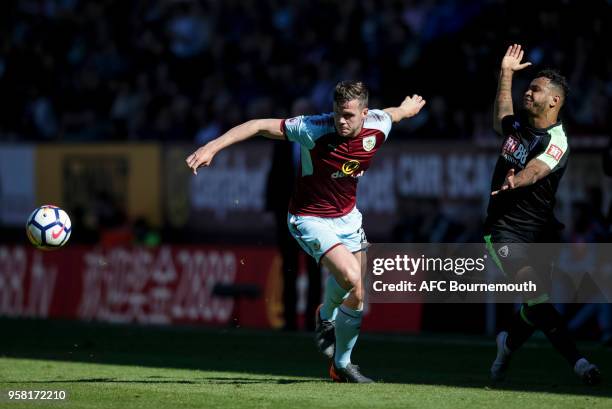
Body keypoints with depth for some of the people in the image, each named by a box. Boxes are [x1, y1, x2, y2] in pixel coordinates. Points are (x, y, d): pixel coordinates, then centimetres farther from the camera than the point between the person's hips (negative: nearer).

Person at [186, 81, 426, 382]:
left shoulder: (378, 126, -13)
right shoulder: (315, 129, -28)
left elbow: (397, 112, 12)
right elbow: (260, 126, -27)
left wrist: (409, 107, 37)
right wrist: (212, 147, -35)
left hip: (347, 216, 6)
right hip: (310, 219, -6)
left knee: (357, 296, 10)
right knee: (350, 278, -27)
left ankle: (341, 364, 32)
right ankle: (326, 316, 7)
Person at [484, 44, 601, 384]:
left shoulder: (556, 141, -10)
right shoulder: (519, 126, 9)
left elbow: (535, 170, -31)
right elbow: (500, 120, 36)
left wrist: (514, 182, -54)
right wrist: (506, 73, 34)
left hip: (538, 229, -2)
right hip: (505, 229, 2)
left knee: (534, 305, 2)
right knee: (537, 298, -19)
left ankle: (508, 345, 35)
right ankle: (577, 361, -21)